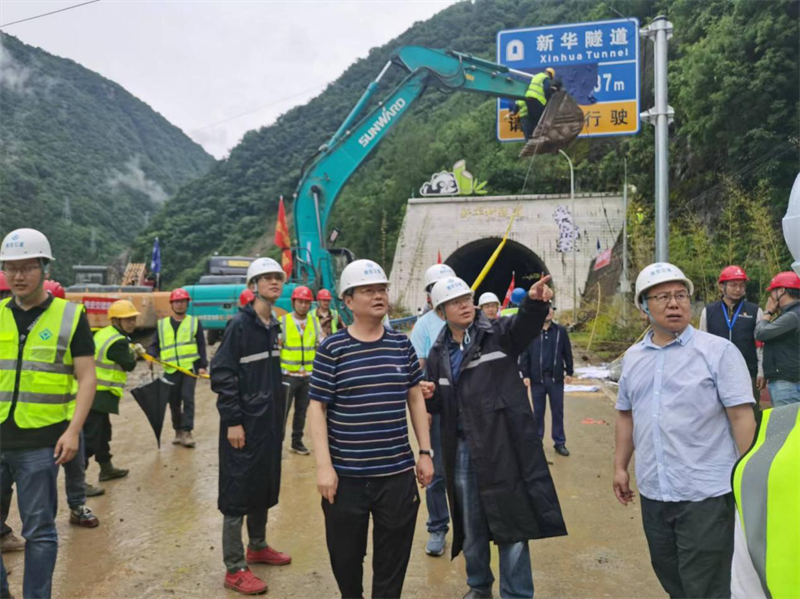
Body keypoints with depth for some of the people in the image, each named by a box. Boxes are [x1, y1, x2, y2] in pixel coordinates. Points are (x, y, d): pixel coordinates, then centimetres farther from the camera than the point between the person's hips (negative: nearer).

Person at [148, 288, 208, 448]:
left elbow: (201, 346, 5)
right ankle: (178, 431, 22)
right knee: (174, 402, 8)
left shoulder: (195, 322, 7)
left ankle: (187, 432, -7)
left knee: (188, 398, -11)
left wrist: (203, 366, -4)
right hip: (171, 370, 2)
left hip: (190, 367, -2)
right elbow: (155, 345, 12)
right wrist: (152, 356, -10)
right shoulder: (162, 324, 12)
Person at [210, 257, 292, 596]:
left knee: (265, 486, 18)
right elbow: (221, 374, -17)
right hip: (245, 422, -8)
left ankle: (258, 547, 35)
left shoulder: (274, 326, 10)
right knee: (239, 491, 0)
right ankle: (235, 569, 11)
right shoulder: (240, 324, -14)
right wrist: (232, 421, -19)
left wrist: (278, 414, 16)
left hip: (269, 420, 8)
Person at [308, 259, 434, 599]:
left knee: (392, 560, 13)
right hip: (346, 475, -2)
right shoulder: (332, 349, -7)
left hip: (397, 474, 2)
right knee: (345, 557, 15)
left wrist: (425, 452, 7)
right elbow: (317, 408, -6)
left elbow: (415, 398, 10)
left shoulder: (402, 345, 3)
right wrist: (324, 466, -12)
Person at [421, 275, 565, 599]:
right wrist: (429, 395, -7)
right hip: (462, 450, 4)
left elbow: (526, 322, -26)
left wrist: (534, 300, -47)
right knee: (471, 527, 18)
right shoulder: (439, 352, 8)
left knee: (512, 523, 5)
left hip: (503, 446, -4)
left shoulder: (499, 334, -4)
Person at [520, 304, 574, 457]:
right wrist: (525, 375, -6)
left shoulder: (561, 331, 1)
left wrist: (569, 372, 4)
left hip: (556, 378, 1)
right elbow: (524, 354, -2)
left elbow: (567, 353, 6)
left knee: (557, 411, 8)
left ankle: (560, 442, 18)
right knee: (538, 412, 10)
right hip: (537, 379, -1)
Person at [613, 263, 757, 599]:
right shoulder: (633, 357, 7)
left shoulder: (719, 351, -8)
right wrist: (620, 466, 14)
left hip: (706, 494, -5)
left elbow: (742, 417, -10)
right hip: (653, 493, 5)